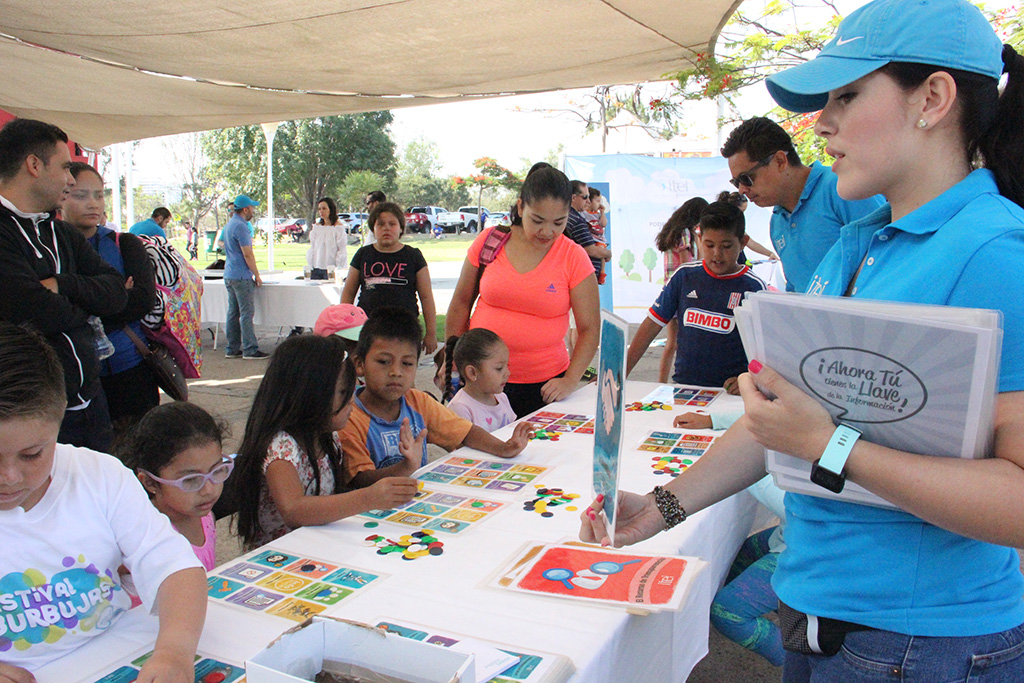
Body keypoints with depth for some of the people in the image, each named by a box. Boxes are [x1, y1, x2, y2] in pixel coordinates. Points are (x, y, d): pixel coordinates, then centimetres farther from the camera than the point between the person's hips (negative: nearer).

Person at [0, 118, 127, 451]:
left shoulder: (63, 234, 13)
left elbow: (117, 292, 4)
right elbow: (37, 312, -24)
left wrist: (61, 284, -14)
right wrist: (83, 307, -4)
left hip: (89, 401, 7)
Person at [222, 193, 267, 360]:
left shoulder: (228, 225, 17)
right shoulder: (240, 226, -14)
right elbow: (247, 254, -17)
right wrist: (257, 276, -10)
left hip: (229, 275, 10)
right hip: (241, 276, -10)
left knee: (233, 312, 11)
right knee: (246, 313, -7)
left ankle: (232, 349, 14)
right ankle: (250, 350, -5)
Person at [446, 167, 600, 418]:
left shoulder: (574, 258, -4)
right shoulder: (489, 241, 0)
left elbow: (590, 328, -2)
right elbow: (461, 303, 8)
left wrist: (570, 381, -13)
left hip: (543, 385, -1)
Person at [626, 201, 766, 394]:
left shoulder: (754, 288, 0)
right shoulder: (684, 276, 6)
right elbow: (652, 325, 8)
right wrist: (620, 375, 3)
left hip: (728, 392, -2)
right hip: (682, 385, 2)